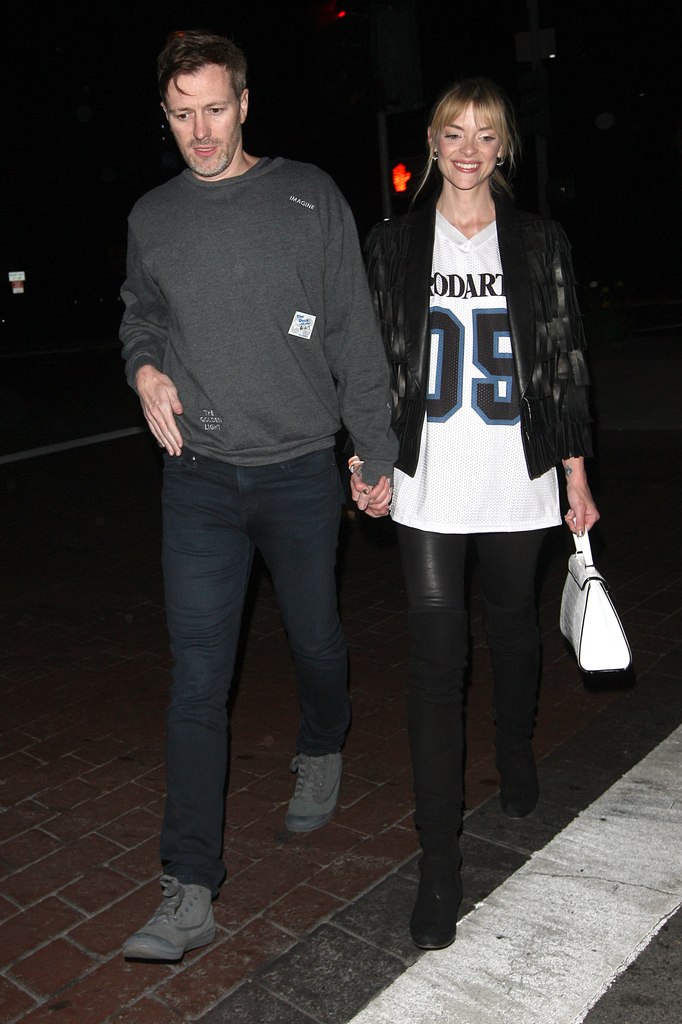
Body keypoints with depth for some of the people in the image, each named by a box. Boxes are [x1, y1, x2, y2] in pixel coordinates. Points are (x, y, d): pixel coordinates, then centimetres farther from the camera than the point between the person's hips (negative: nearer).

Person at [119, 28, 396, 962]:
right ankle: (190, 892, 5)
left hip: (301, 470, -1)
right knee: (197, 676, -3)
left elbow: (355, 336, 0)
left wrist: (377, 455, -1)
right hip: (199, 476, 2)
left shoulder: (308, 197, 0)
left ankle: (321, 753, 48)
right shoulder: (152, 216, 8)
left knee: (315, 639, 15)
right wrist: (145, 365, 0)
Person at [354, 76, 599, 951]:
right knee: (436, 658, -4)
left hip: (517, 483, 1)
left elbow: (566, 363, 5)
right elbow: (374, 360, 7)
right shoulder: (393, 243, 4)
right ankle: (439, 859, 5)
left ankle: (516, 759, 47)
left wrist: (577, 477, 3)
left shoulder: (539, 242, 5)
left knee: (513, 629, 18)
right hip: (429, 486, -1)